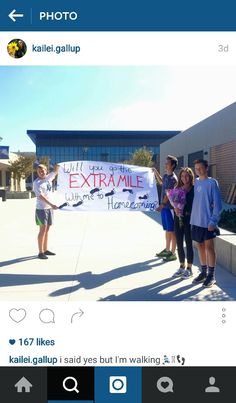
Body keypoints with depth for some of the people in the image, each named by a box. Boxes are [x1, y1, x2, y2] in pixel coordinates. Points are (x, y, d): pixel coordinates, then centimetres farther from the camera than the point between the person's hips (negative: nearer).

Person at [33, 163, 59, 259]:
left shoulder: (48, 178, 8)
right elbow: (41, 196, -22)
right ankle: (40, 252, 1)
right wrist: (51, 204, -31)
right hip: (41, 209, -7)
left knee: (47, 229, 12)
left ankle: (45, 250, 22)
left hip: (49, 208, 7)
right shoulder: (36, 183, -12)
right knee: (42, 230, -5)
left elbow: (55, 171, 22)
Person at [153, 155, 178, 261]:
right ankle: (167, 250, 28)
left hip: (170, 207, -9)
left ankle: (173, 253, 6)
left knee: (172, 231, -2)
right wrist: (156, 173, 29)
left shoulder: (173, 178, -15)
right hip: (164, 207, 9)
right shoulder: (165, 176, 12)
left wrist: (162, 204, -28)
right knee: (167, 230, 16)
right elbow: (161, 182, 36)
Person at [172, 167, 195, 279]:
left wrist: (184, 211, -17)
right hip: (178, 218, 5)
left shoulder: (194, 189, -6)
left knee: (188, 243, 3)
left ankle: (189, 269, 17)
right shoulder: (177, 189, 8)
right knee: (179, 243, 11)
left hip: (189, 219, -5)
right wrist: (176, 208, -12)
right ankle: (182, 266, 27)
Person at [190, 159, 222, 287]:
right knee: (200, 246, 13)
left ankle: (211, 275, 13)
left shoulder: (212, 183, -8)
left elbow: (217, 204, -11)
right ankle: (203, 272, 26)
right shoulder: (196, 182, 9)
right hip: (196, 221, 6)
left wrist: (213, 221, -15)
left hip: (208, 221, -6)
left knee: (209, 247, 1)